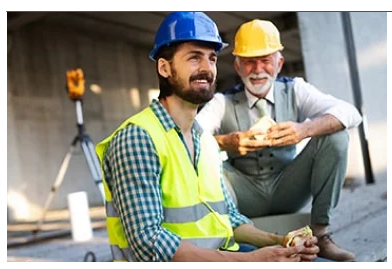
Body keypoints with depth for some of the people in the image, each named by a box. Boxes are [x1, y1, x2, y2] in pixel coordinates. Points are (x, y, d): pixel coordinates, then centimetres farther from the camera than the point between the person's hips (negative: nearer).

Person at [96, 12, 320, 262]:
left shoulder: (207, 140, 10)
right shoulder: (136, 137, -16)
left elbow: (228, 217, 14)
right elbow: (147, 242, -24)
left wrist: (279, 241, -4)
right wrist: (249, 259, -25)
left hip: (223, 255, 8)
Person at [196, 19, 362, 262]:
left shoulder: (295, 90, -3)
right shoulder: (223, 102, -6)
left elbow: (350, 113, -16)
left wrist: (304, 129, -36)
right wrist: (225, 142, -44)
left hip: (288, 190, 2)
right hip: (246, 196, -1)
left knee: (335, 136, -18)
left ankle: (320, 233, -14)